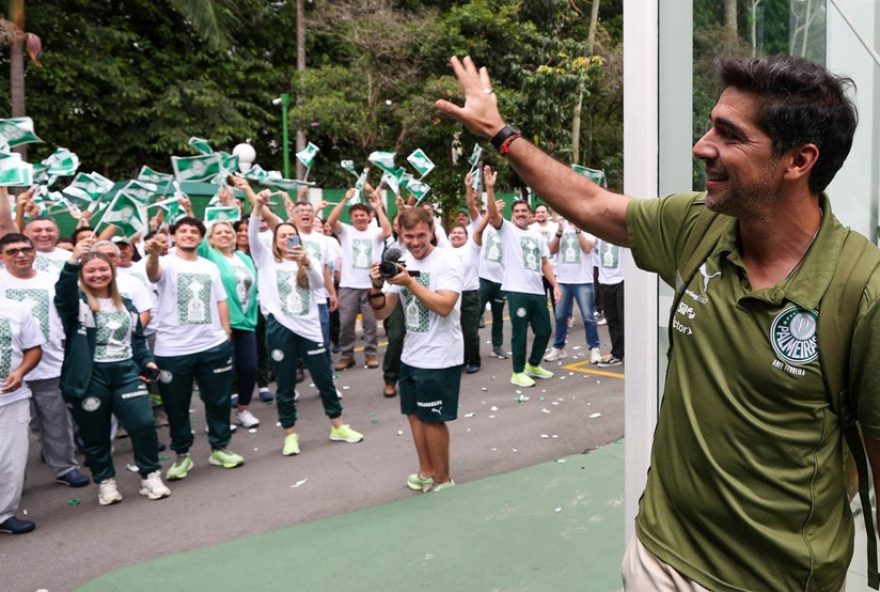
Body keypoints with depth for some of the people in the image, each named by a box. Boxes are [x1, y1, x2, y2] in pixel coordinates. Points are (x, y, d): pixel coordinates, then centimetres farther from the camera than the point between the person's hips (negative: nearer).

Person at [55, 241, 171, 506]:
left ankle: (150, 476, 10)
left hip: (126, 372, 3)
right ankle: (105, 482, 26)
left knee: (143, 424, -6)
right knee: (95, 435, 8)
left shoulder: (126, 304, 14)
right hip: (90, 377, -2)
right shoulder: (76, 303, -1)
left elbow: (138, 338, 20)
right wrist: (72, 261, -41)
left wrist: (146, 361, 5)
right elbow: (62, 293, -26)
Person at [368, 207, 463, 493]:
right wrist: (376, 287, -16)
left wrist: (410, 282, -26)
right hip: (411, 354, 7)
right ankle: (426, 472, 33)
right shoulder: (400, 264, 4)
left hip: (439, 358, -7)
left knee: (432, 419, 4)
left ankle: (443, 479, 22)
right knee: (415, 414, 16)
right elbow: (381, 313, 3)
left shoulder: (446, 261, -13)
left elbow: (444, 306, -26)